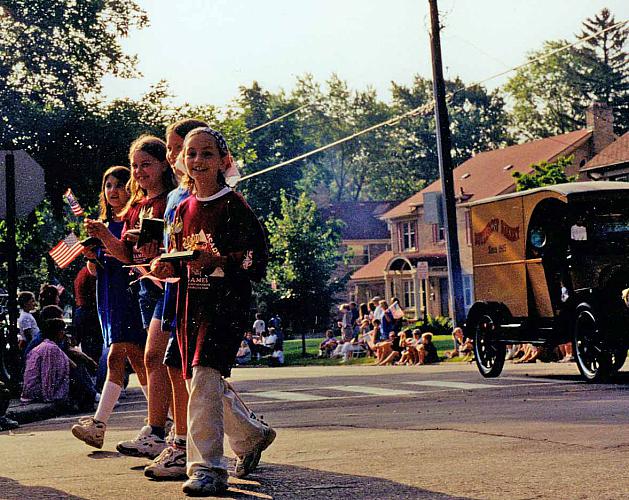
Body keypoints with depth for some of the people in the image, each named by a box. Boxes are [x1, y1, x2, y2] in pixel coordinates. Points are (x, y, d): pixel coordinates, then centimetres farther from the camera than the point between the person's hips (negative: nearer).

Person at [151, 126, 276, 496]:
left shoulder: (234, 205, -6)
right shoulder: (184, 210, 14)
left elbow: (257, 259, -10)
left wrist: (218, 258, -24)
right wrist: (169, 268, 1)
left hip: (226, 301, -7)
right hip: (191, 303, 7)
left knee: (205, 377, -18)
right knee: (199, 380, 12)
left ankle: (208, 468, -15)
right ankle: (252, 434, 35)